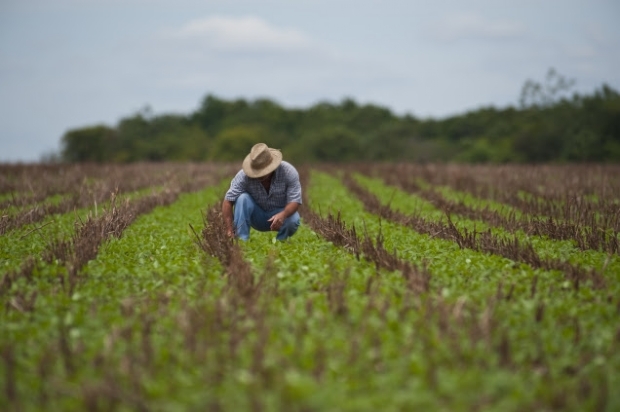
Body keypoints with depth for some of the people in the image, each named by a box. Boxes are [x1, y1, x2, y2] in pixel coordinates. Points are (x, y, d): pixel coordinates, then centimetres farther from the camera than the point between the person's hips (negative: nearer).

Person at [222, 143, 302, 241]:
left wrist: (283, 215, -46)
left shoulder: (288, 171, -23)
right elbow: (228, 201, -26)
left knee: (293, 220, -33)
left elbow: (295, 201, -25)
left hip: (280, 213, -1)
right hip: (257, 217, 1)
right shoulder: (243, 175, -24)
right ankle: (241, 241, -25)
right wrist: (230, 230, -36)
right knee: (242, 198, -28)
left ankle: (280, 241, -3)